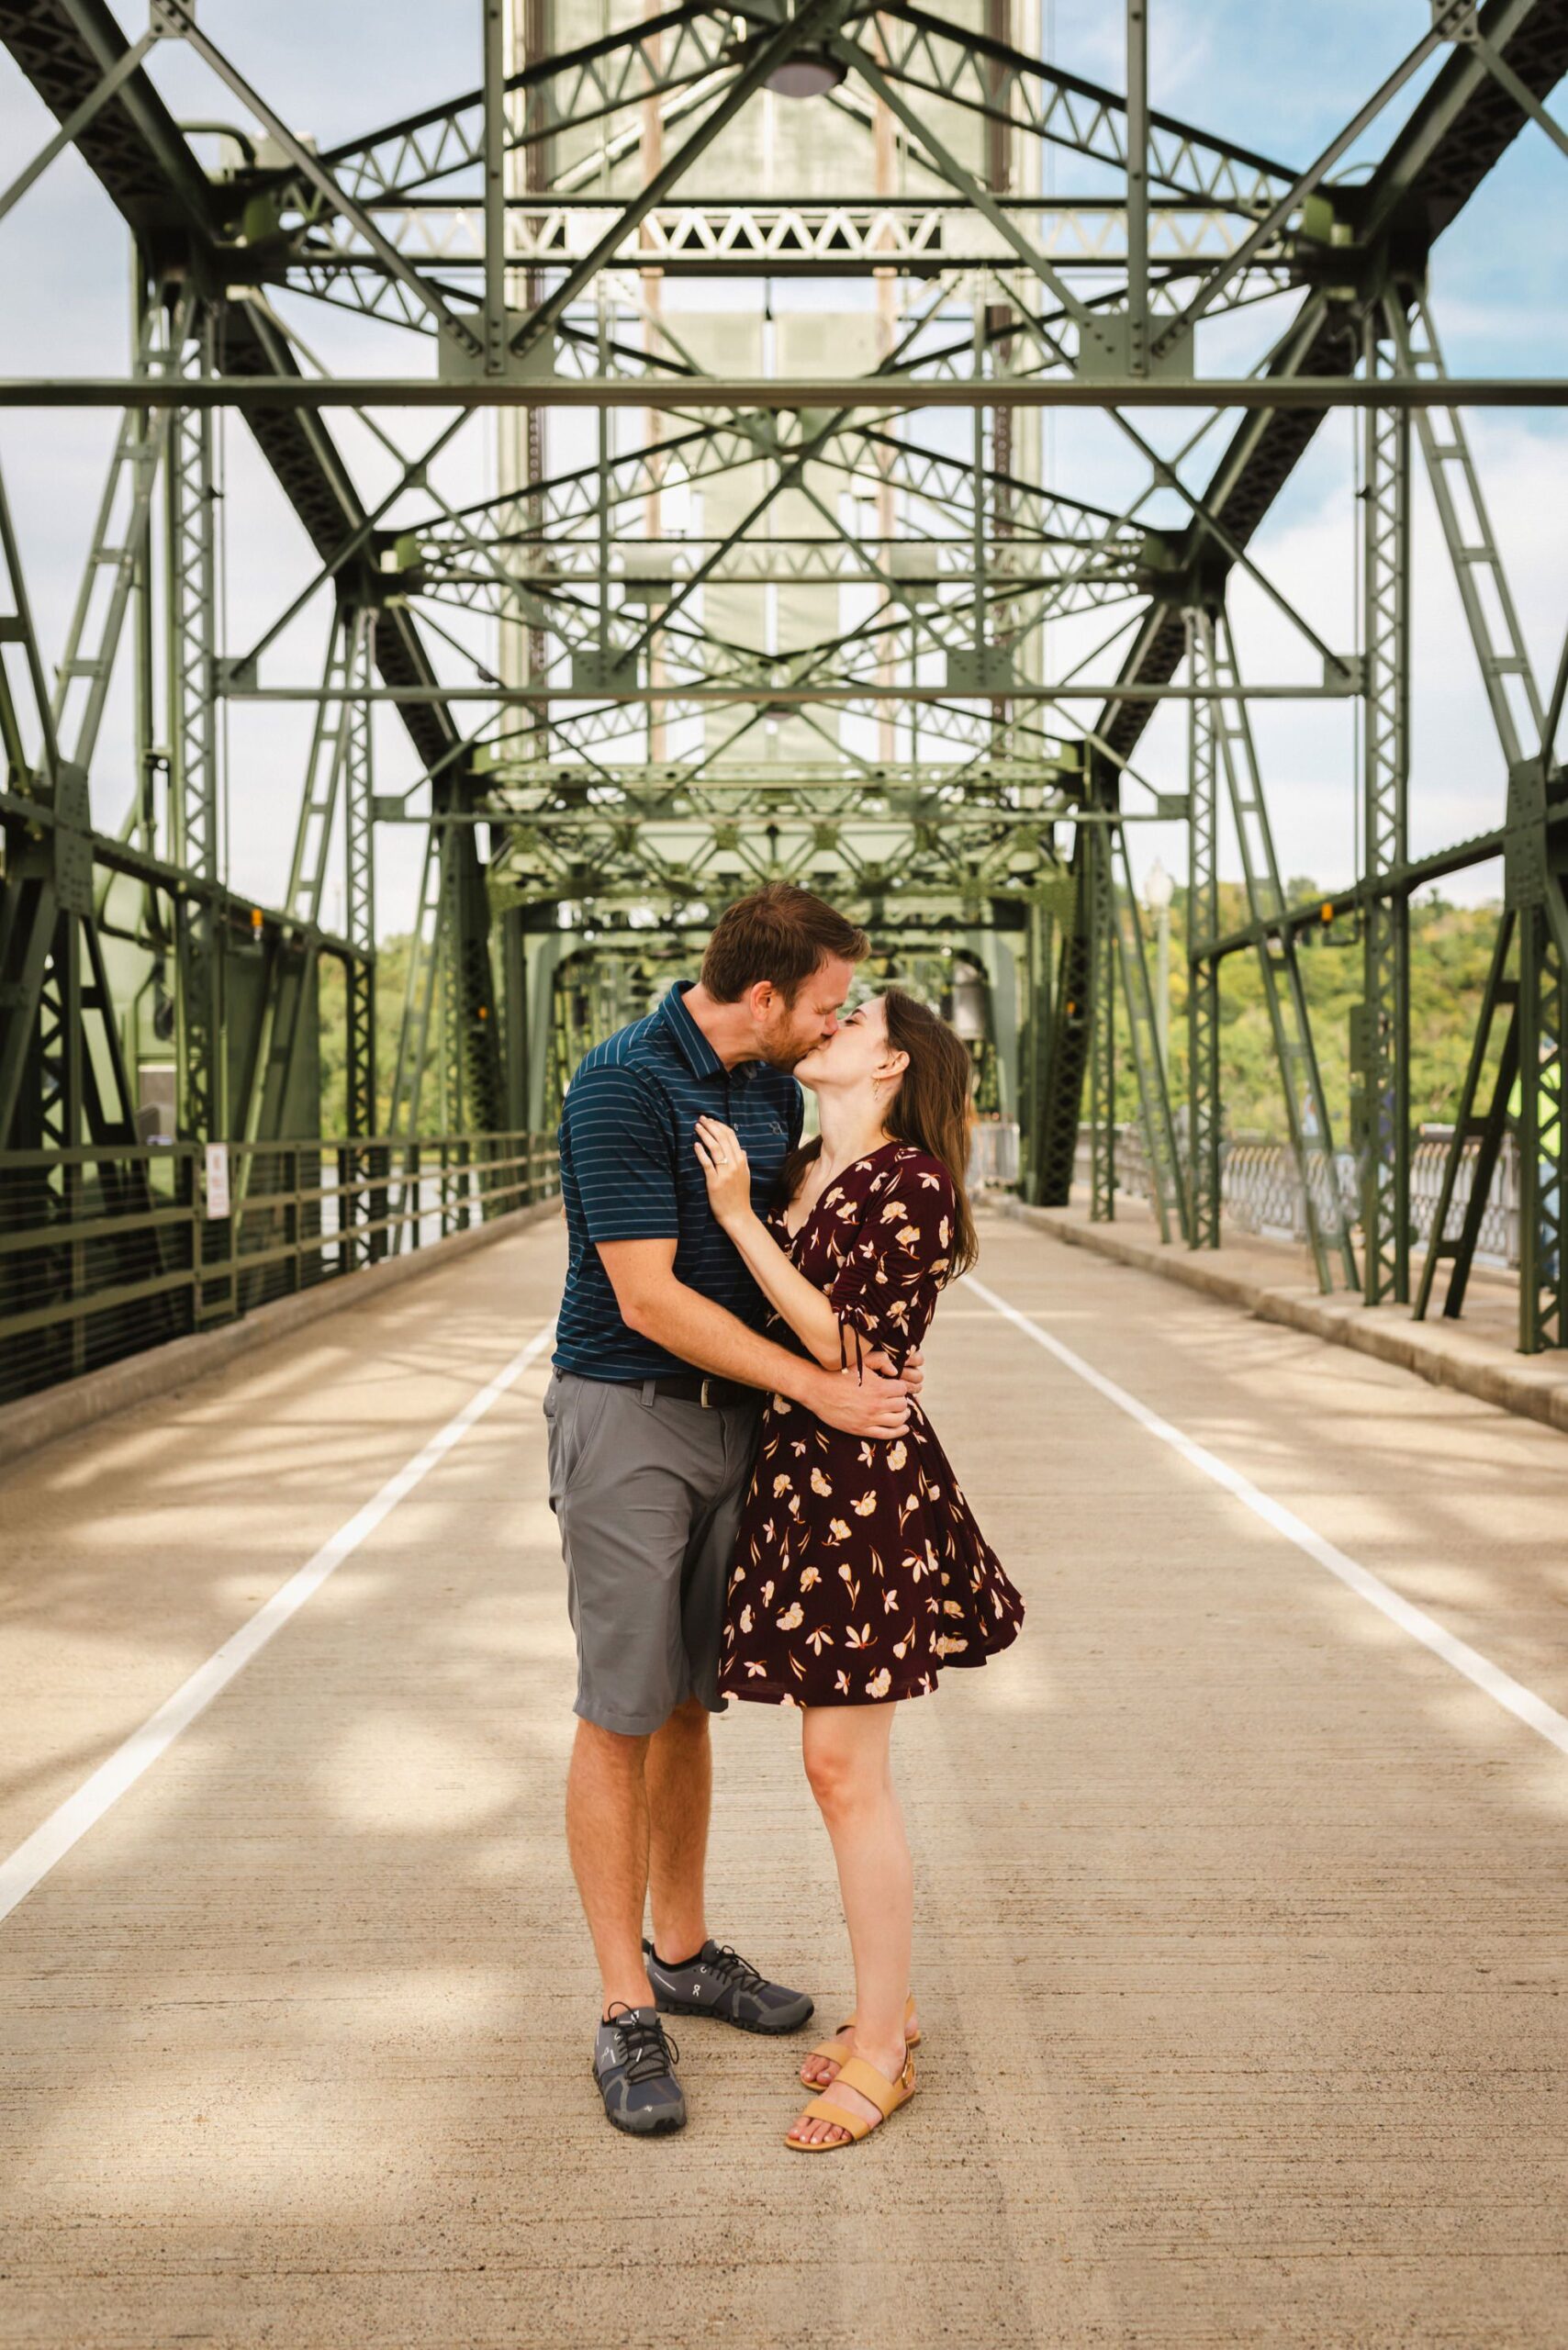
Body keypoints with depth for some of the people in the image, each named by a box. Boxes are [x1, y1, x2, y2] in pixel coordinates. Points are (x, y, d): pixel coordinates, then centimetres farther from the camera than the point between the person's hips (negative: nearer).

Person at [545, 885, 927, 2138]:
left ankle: (683, 1950, 32)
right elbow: (648, 1299, -21)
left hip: (733, 1416, 7)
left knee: (689, 1704, 16)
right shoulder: (623, 1083, -18)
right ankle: (628, 2012, 12)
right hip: (626, 1416, -7)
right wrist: (819, 1388, -20)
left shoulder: (775, 1088, 7)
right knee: (621, 1716, 0)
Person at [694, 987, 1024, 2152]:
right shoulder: (793, 1171, 11)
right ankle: (890, 2000, 30)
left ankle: (881, 2051, 13)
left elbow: (840, 1343, -19)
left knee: (845, 1769, -2)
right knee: (842, 1764, 15)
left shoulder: (913, 1183, -13)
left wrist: (737, 1214, -18)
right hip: (791, 1479, 8)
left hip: (866, 1487, -8)